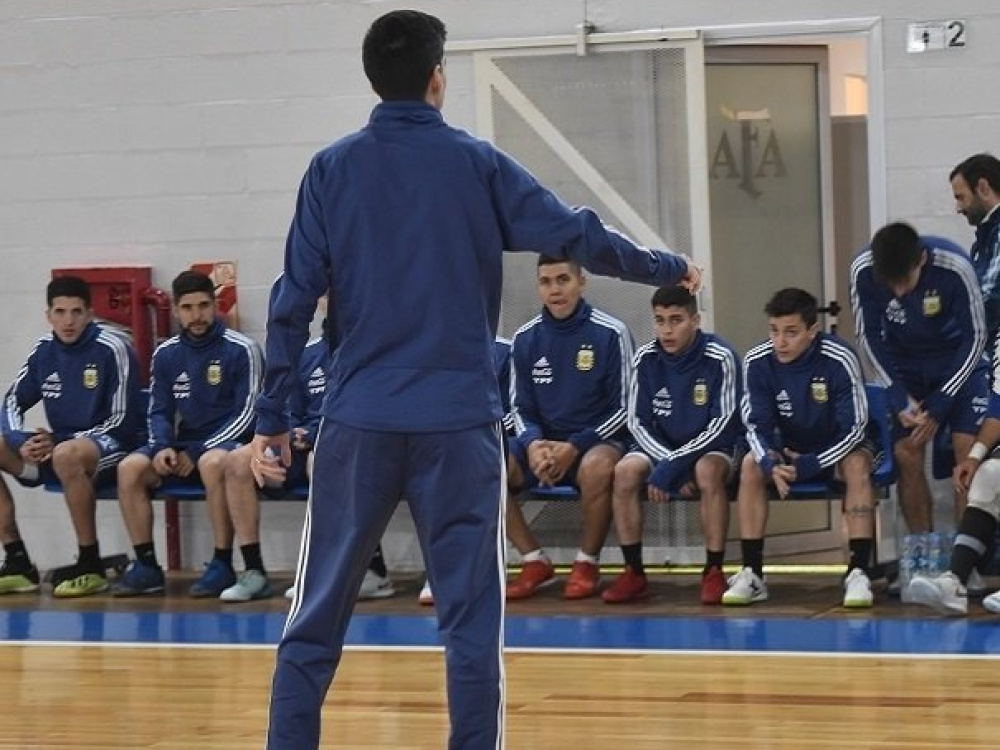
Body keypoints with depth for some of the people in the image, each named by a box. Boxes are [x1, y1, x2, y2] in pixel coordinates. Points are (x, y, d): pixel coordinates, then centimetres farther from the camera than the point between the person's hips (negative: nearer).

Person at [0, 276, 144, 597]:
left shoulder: (111, 348, -12)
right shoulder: (44, 350, 6)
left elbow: (122, 421, -14)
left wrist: (58, 443, -20)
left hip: (111, 446, -7)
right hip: (56, 447, 7)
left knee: (67, 455, -39)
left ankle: (91, 565, -26)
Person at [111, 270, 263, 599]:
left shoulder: (240, 349, -7)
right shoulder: (166, 354, 8)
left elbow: (246, 413, -10)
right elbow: (159, 411, 13)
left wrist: (196, 452, -15)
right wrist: (163, 447, -10)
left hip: (227, 442, -5)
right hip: (184, 444, 5)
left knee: (212, 463, -39)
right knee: (130, 468, -18)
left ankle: (222, 565, -30)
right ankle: (146, 565, -12)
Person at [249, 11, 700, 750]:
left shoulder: (332, 170, 3)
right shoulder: (477, 163, 1)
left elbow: (294, 300, 1)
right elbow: (580, 238, 2)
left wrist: (272, 418, 5)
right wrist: (671, 268, 18)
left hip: (359, 419, 1)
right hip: (459, 420, -1)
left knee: (316, 618, 7)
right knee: (471, 620, 3)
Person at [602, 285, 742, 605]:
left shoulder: (720, 358, -18)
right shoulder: (645, 360, -7)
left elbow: (723, 424, -20)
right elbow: (637, 422, -2)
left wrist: (675, 464, -27)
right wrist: (669, 463, -18)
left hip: (715, 446, -4)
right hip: (662, 447, 4)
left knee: (707, 471, -37)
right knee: (625, 471, -25)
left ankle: (714, 572, -25)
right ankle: (634, 573, -15)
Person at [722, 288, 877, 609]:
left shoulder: (839, 360, -27)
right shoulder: (757, 362, -18)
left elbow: (854, 428, -22)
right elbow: (757, 425, -10)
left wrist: (810, 465, -34)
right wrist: (771, 462, -32)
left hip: (839, 446, -3)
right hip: (789, 446, 3)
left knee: (858, 465, -33)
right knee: (751, 465, -23)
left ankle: (858, 572, -34)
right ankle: (751, 574, -21)